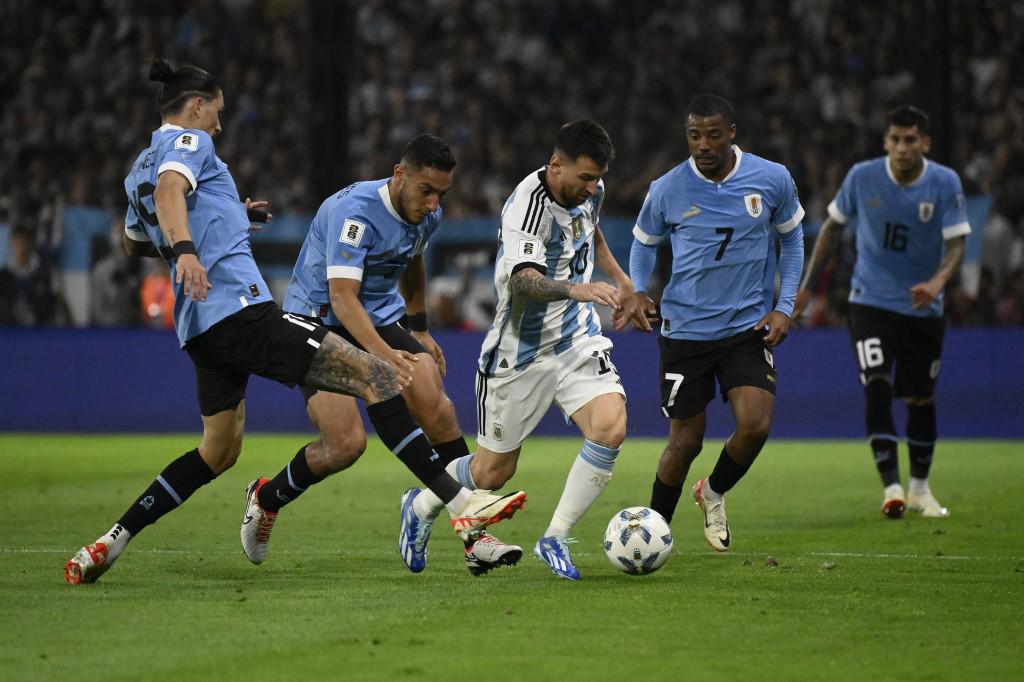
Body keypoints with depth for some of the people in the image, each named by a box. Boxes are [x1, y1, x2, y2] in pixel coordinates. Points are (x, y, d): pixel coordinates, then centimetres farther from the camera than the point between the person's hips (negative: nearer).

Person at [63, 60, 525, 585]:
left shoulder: (137, 170, 24)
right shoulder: (188, 143, 0)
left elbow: (133, 244, 41)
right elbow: (170, 189, -22)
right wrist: (186, 248, -41)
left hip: (199, 325, 10)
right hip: (238, 305, -10)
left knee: (218, 451, 20)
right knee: (375, 376, -12)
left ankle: (107, 546, 14)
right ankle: (461, 505, -21)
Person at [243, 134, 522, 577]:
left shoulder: (427, 215, -1)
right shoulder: (355, 212, -26)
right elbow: (342, 296, -35)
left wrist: (420, 331, 26)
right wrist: (383, 354, -48)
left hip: (384, 321, 6)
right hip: (317, 321, -6)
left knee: (438, 410, -17)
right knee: (347, 443, -20)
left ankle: (473, 538, -14)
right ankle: (265, 498, 10)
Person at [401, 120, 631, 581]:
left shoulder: (589, 191, -1)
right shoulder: (526, 207, -26)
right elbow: (525, 282, -43)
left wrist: (617, 275, 27)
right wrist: (575, 289, -60)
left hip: (578, 339, 6)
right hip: (521, 350, -6)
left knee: (610, 428, -22)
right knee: (493, 472, 6)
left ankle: (555, 539, -8)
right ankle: (423, 507, 38)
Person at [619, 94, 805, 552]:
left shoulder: (773, 180, -5)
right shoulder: (667, 190, -6)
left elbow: (791, 239, 10)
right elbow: (644, 241, 12)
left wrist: (784, 306, 0)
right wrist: (637, 291, -6)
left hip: (749, 326, 1)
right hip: (685, 330, -1)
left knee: (756, 425, -17)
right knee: (686, 441, 2)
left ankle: (714, 493, 15)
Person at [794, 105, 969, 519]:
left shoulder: (945, 183, -9)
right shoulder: (862, 177, -7)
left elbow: (956, 242, -13)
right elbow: (833, 225, 7)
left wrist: (937, 282, -33)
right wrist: (808, 285, 9)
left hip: (923, 308, 1)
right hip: (871, 301, -1)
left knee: (921, 399, 9)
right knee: (877, 388, -19)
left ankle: (920, 487, 28)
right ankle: (891, 487, -21)